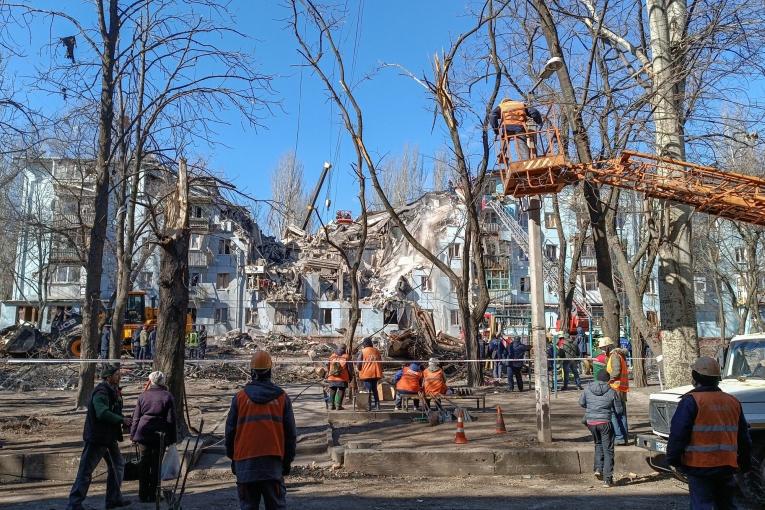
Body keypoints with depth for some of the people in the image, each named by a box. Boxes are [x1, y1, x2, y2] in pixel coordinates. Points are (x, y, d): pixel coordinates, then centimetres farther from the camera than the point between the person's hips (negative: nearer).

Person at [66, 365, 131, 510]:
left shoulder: (113, 391, 11)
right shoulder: (101, 392, -20)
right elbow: (102, 413, -33)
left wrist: (123, 420, 0)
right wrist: (122, 420, -25)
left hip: (109, 437, 10)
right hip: (97, 437, -10)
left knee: (118, 465, 16)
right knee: (86, 471, -2)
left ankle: (114, 498, 26)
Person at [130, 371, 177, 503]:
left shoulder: (143, 396, 4)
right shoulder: (168, 397, -3)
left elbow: (136, 417, 6)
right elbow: (171, 420, -3)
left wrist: (133, 435, 14)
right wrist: (172, 438, 3)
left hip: (144, 434, 2)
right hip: (160, 435, -2)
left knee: (144, 463, 10)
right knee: (156, 464, 5)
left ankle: (143, 494, 14)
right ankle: (152, 494, 8)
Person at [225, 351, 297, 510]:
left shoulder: (240, 396, 1)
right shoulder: (282, 397, 2)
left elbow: (230, 430, 6)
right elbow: (290, 432, 5)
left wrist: (232, 457, 19)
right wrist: (288, 460, 15)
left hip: (245, 462, 0)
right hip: (273, 462, 0)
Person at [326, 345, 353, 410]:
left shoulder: (332, 356, 8)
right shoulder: (346, 356, -3)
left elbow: (327, 366, 12)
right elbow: (350, 367, -3)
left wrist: (328, 374, 23)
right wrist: (351, 376, 7)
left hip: (332, 378, 4)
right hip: (342, 378, -4)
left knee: (332, 391, 13)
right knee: (341, 391, 3)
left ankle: (331, 405, 14)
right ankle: (338, 405, -1)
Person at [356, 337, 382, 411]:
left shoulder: (362, 351, -3)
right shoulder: (377, 351, 12)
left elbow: (359, 363, -6)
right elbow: (380, 362, 14)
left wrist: (360, 370, 10)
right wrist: (380, 371, 22)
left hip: (366, 374, -4)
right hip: (376, 374, 4)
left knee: (368, 390, 0)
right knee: (375, 390, 15)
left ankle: (368, 406, -3)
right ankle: (377, 406, 12)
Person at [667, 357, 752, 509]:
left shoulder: (691, 401, -12)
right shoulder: (734, 402, 8)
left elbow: (678, 433, -15)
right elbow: (744, 437, 16)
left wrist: (673, 459, -5)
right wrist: (745, 464, 26)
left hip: (699, 466, -6)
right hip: (727, 466, 6)